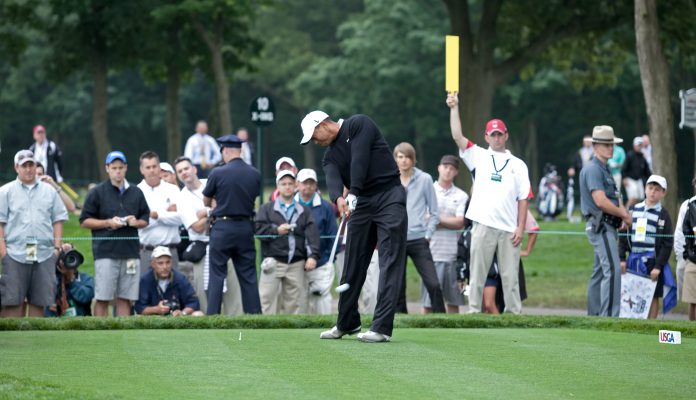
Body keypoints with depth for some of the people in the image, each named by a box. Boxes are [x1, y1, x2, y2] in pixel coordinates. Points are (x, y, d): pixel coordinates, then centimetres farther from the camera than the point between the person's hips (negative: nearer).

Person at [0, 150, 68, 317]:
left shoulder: (49, 191, 15)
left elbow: (58, 220, 15)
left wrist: (57, 247, 5)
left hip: (44, 254, 3)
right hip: (15, 253, -3)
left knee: (39, 302, 2)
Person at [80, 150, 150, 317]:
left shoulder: (136, 193, 13)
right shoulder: (97, 192, 2)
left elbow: (145, 219, 20)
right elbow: (84, 221, 1)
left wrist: (136, 222, -2)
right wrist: (108, 223, -11)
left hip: (131, 251, 4)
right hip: (105, 252, -4)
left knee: (125, 298, 5)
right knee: (102, 298, -5)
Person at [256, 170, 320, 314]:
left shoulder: (304, 211, 16)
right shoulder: (266, 209, 14)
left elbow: (312, 235, 4)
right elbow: (258, 229, 0)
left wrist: (313, 256, -9)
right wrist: (276, 231, -13)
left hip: (297, 264, 2)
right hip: (273, 262, -2)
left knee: (295, 303, -1)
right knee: (268, 298, -10)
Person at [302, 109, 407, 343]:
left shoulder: (359, 125, -3)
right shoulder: (330, 156, 13)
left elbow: (359, 158, -16)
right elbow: (333, 178, -8)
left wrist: (352, 193, -24)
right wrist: (338, 198, -31)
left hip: (389, 196, -7)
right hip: (362, 202, 7)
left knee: (390, 262, -10)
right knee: (353, 263, 9)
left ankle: (382, 328, -16)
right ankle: (347, 323, 22)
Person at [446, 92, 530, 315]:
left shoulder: (518, 165, 13)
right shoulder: (479, 156, 11)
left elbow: (523, 199, 8)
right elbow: (457, 137, -2)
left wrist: (521, 227, -2)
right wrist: (454, 108, -9)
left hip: (509, 229, 1)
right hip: (483, 225, -1)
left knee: (510, 275, 2)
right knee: (477, 273, 0)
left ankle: (514, 313, 5)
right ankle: (474, 311, 2)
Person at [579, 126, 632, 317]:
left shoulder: (605, 169, 20)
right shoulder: (593, 169, -13)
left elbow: (614, 198, 22)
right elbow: (600, 201, -22)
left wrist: (624, 213, 1)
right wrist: (624, 215, -11)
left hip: (607, 227, 11)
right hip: (600, 226, -11)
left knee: (600, 272, 13)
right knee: (612, 270, -18)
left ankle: (593, 315, 18)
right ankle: (609, 315, -22)